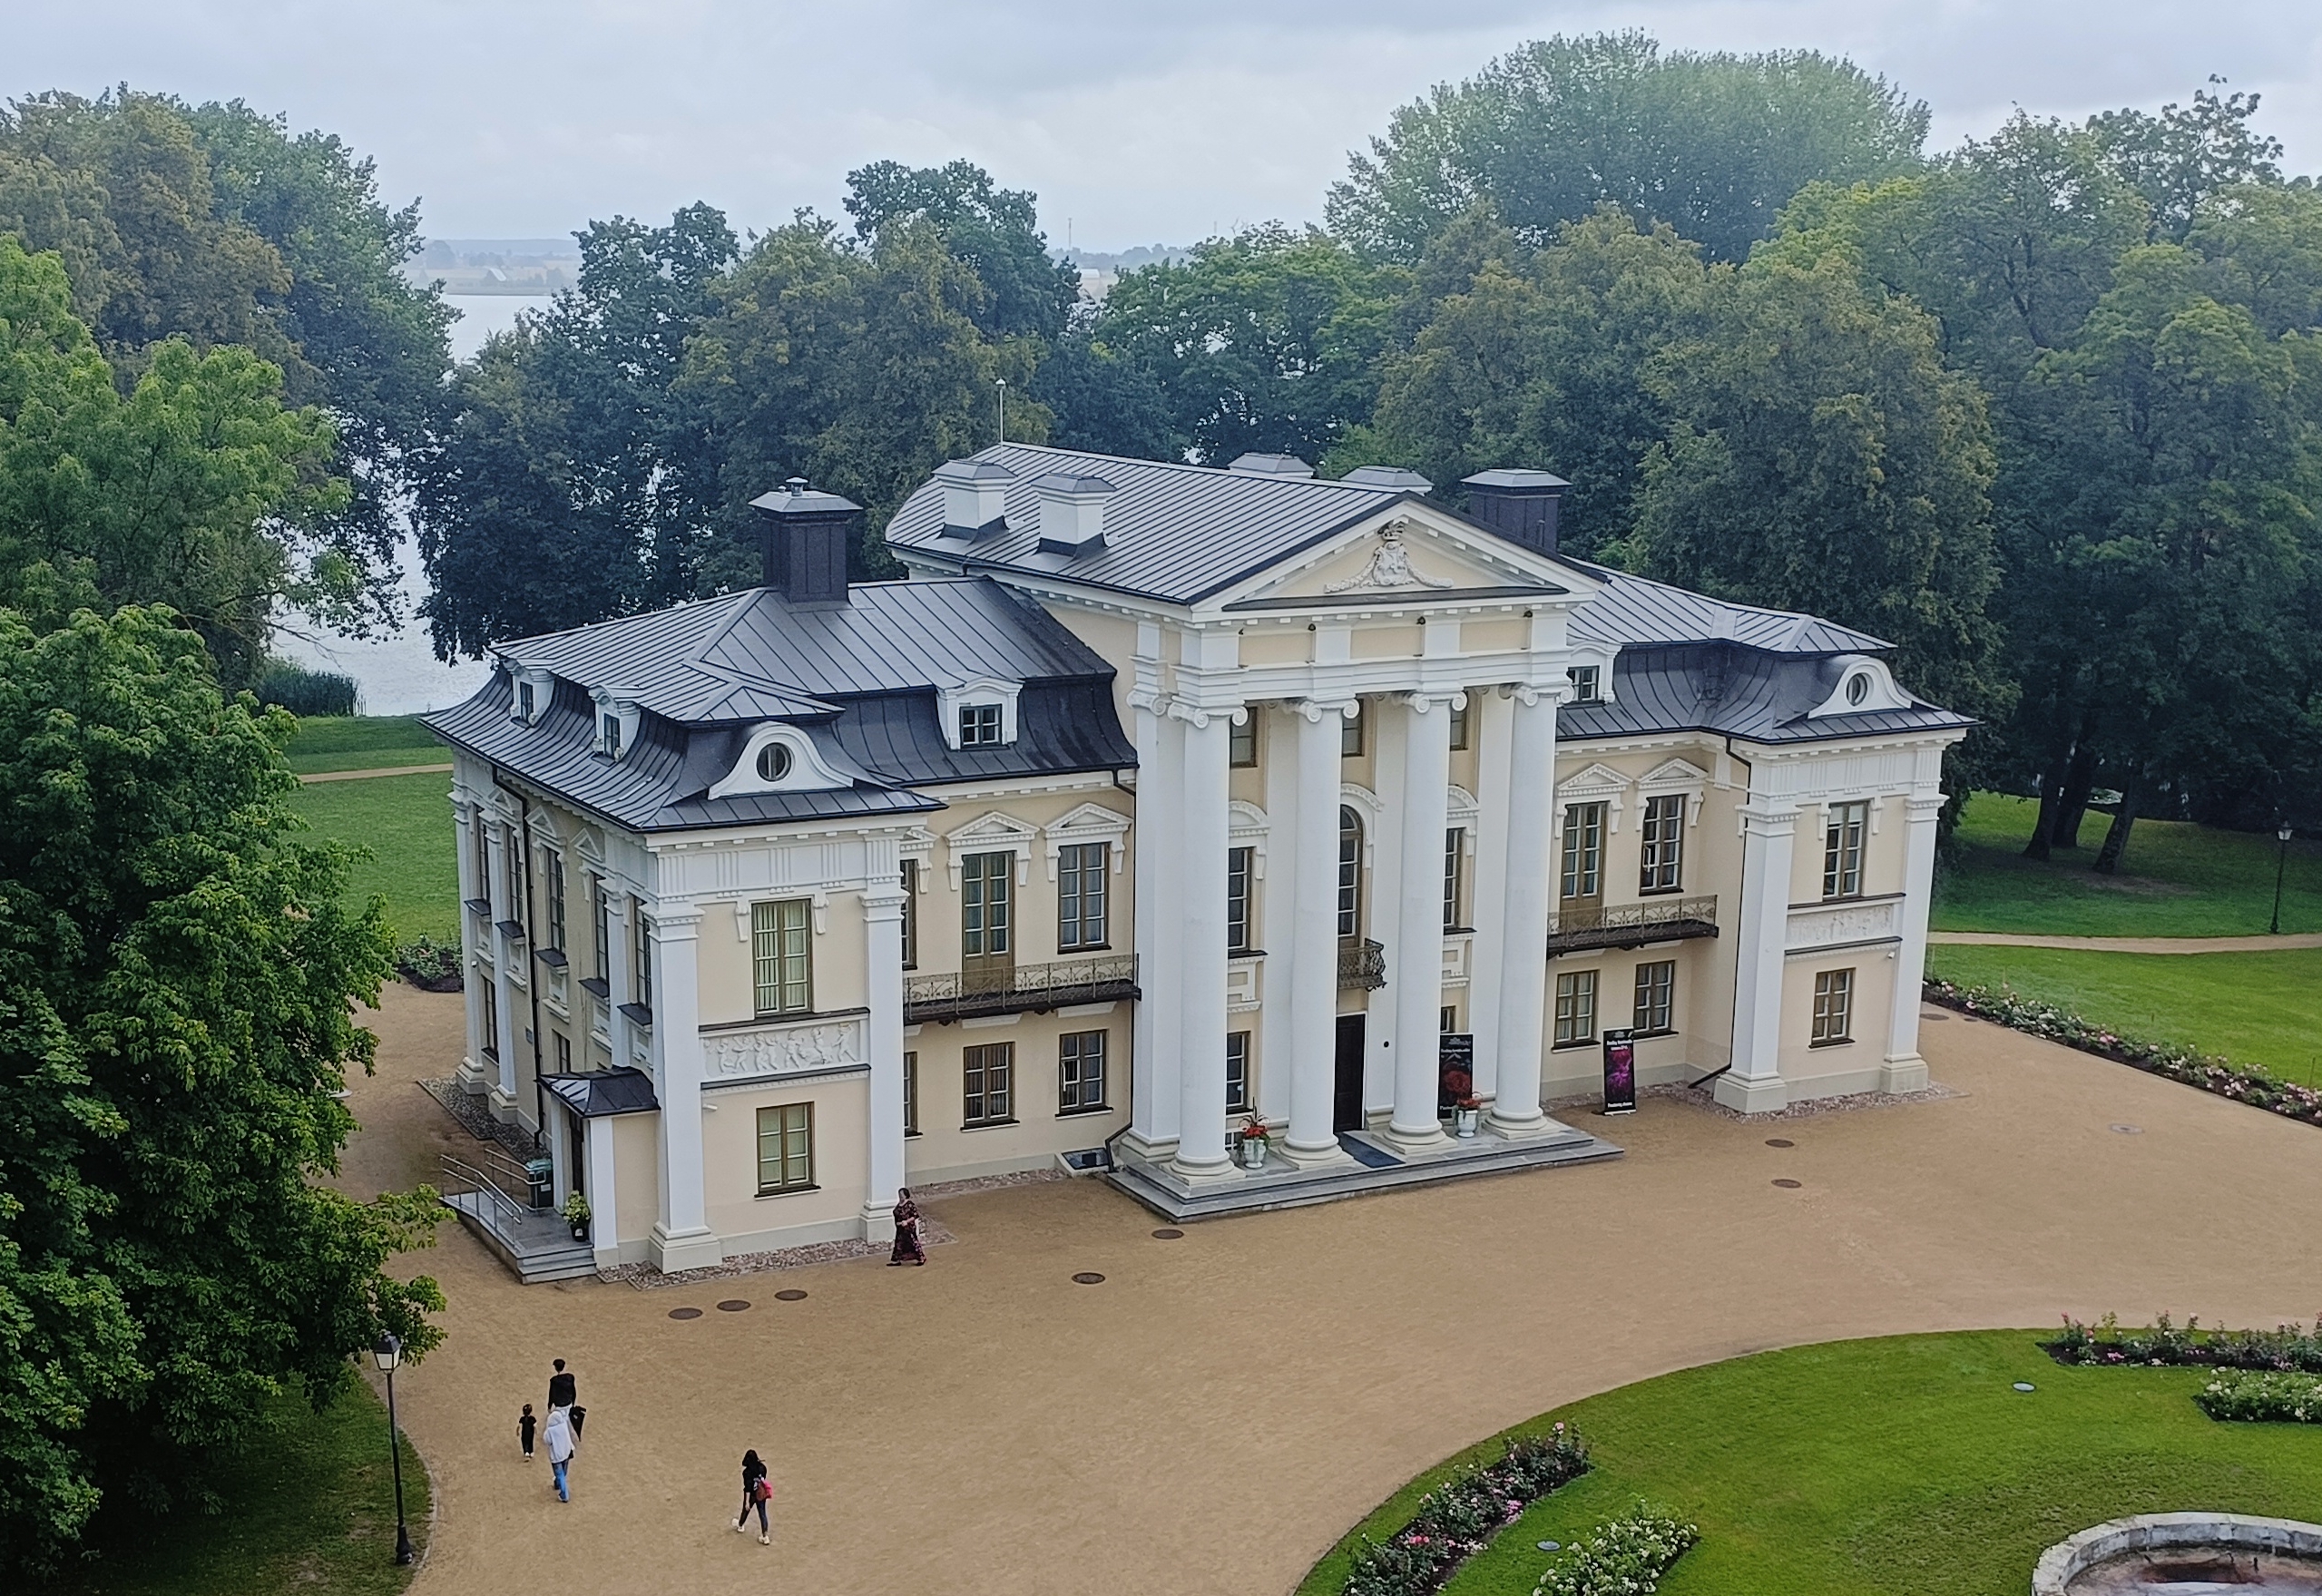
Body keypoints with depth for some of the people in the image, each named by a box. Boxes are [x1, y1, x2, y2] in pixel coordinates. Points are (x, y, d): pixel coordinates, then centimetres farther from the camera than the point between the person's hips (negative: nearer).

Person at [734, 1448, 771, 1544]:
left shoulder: (747, 1472, -24)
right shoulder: (762, 1467, -9)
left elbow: (748, 1488, -23)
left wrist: (747, 1502, -19)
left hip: (752, 1495, -4)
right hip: (761, 1495, 4)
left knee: (746, 1510, 24)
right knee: (762, 1514, 9)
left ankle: (740, 1525, 53)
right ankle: (765, 1536, 6)